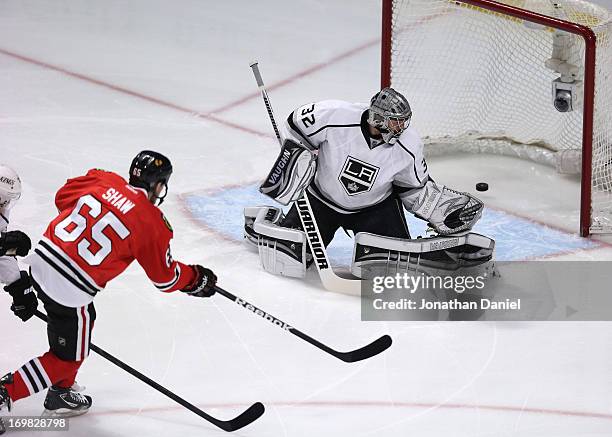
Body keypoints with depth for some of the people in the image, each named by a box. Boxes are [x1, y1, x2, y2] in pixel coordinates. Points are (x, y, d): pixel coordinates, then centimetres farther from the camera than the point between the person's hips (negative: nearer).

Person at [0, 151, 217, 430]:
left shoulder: (102, 181, 4)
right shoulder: (152, 224, -9)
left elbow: (63, 196, 20)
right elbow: (165, 278, 1)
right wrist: (197, 279, 18)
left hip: (42, 260, 7)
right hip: (70, 289, -7)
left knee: (84, 318, 29)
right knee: (68, 357, 10)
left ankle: (60, 394, 38)